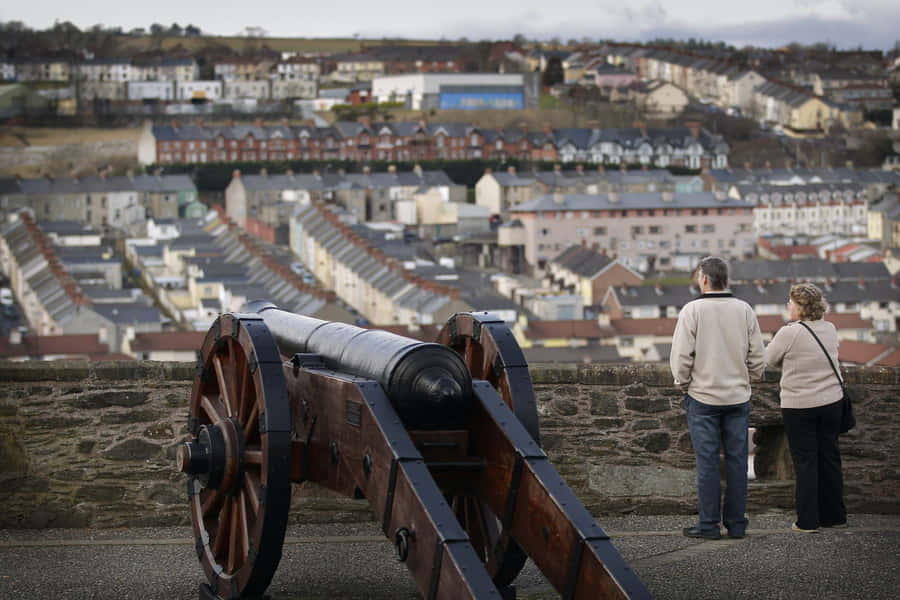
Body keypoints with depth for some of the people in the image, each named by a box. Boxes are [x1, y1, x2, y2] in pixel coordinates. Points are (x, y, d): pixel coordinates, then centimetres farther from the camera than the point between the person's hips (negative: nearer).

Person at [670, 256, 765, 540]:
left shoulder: (692, 310, -10)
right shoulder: (745, 310, 1)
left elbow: (681, 357, -10)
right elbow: (757, 358, 3)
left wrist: (683, 383, 7)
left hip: (703, 396, -3)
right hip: (738, 396, 3)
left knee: (707, 460, 1)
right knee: (736, 458, 7)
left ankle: (709, 524, 3)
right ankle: (736, 522, 11)